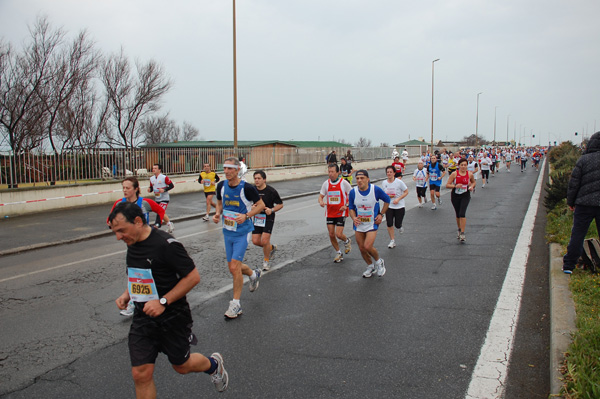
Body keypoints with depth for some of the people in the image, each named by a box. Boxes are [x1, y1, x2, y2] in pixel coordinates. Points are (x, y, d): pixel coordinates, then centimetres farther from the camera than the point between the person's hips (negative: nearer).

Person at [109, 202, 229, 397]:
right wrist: (127, 294, 1)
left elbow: (193, 276, -21)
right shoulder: (133, 245, 2)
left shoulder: (166, 244, -23)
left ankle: (213, 364, 46)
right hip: (143, 317, 6)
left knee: (181, 366, 14)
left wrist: (163, 302, -25)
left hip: (173, 317, -6)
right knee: (141, 375, 2)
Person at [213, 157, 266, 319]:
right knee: (233, 268, 14)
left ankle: (236, 305, 1)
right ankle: (254, 274, 47)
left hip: (242, 232, -6)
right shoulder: (221, 186, -1)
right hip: (227, 232, 6)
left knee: (234, 266, -13)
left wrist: (246, 216, -21)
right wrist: (217, 213, -4)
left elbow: (261, 205, -7)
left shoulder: (247, 188, -17)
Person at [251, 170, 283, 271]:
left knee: (264, 241, -12)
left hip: (268, 218, -5)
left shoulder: (271, 191, -11)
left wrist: (272, 210, -20)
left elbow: (280, 204, -3)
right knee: (255, 241, 1)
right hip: (257, 218, 5)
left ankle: (266, 261, 13)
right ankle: (271, 247, 31)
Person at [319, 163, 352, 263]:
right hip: (329, 213, 4)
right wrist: (321, 201, -13)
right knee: (331, 235, 4)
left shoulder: (344, 183, -9)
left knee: (338, 234, -11)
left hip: (341, 212, -4)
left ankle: (346, 241, 25)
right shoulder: (326, 183, 2)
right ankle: (338, 253, 24)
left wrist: (346, 205, -15)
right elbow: (321, 196, 10)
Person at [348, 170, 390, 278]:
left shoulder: (376, 190, -16)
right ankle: (370, 267, 36)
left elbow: (387, 200, 3)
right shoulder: (353, 192, -10)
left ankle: (379, 262, 14)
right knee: (361, 248, 9)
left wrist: (381, 214, -4)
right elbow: (351, 208, 3)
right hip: (359, 224, 3)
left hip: (372, 223, -3)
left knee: (368, 246, -17)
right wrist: (354, 218, -17)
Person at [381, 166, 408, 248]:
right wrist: (387, 196, -7)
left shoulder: (399, 182, -12)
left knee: (397, 225, -2)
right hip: (389, 206, 3)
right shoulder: (384, 183, 0)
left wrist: (398, 199, -18)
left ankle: (400, 227, 37)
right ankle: (392, 241, 10)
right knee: (389, 224, -7)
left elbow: (406, 192, -6)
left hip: (399, 206, -3)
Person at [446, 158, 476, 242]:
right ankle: (459, 230, 36)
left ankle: (462, 233, -13)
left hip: (465, 195, -1)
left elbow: (474, 182, 17)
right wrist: (455, 186, -24)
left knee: (462, 214, -16)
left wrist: (472, 186, -4)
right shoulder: (454, 174, -8)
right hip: (455, 196, 1)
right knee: (458, 214, 13)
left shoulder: (470, 174, -4)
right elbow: (447, 185, -8)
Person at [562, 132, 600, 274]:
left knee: (577, 235, 5)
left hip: (585, 203, -2)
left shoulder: (584, 160, -5)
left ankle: (568, 265, 8)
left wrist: (570, 202, 8)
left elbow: (574, 183, -3)